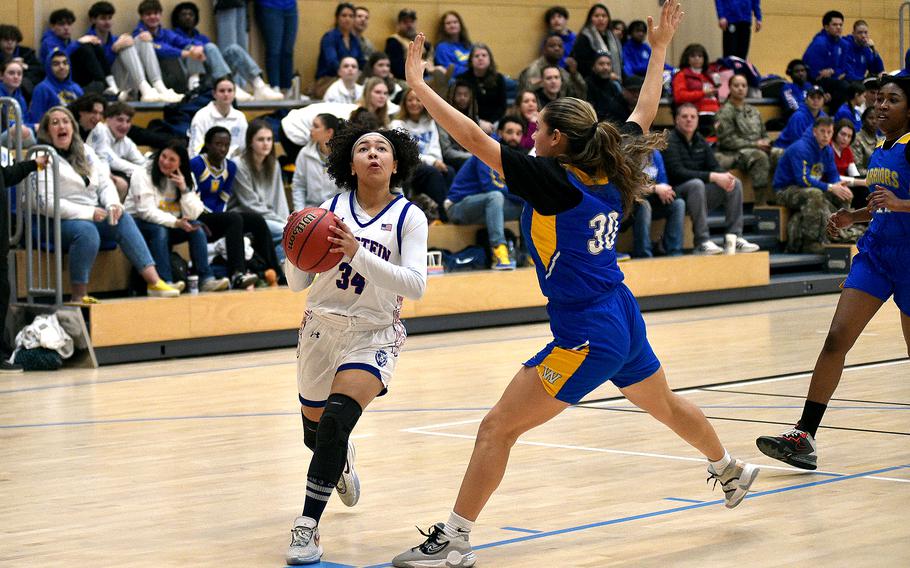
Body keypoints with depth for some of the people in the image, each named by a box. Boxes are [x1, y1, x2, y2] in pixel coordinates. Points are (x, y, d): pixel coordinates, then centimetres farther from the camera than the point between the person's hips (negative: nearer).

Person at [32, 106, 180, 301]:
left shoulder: (84, 151, 15)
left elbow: (105, 183, 13)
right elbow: (47, 204, -16)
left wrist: (113, 204, -11)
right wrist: (89, 213, -21)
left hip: (92, 215, 6)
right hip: (59, 223, -6)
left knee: (123, 218, -20)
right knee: (87, 230, -36)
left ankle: (154, 281, -27)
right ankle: (79, 298, -33)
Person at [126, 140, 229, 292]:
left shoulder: (184, 179, 4)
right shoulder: (143, 175, -12)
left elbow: (192, 215, -7)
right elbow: (147, 212, -23)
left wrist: (184, 189, -19)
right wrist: (175, 222, -34)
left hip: (169, 226, 5)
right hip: (138, 224, -5)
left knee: (196, 228, -19)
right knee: (159, 230, -36)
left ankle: (206, 279, -25)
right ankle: (165, 283, -43)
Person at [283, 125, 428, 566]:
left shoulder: (408, 216, -5)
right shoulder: (329, 209, 0)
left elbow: (415, 284, -19)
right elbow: (298, 283, 2)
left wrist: (357, 252, -29)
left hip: (374, 335, -3)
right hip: (321, 327, 3)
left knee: (336, 420, -26)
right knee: (315, 431, 17)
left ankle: (308, 525, -18)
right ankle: (341, 459, 55)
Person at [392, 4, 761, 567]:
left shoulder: (552, 178, -17)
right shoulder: (609, 172, 2)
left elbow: (475, 138, -20)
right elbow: (644, 114, 18)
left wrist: (419, 85, -15)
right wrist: (660, 49, 28)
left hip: (586, 336, -9)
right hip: (624, 320, 9)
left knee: (497, 429, -7)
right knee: (667, 405, 33)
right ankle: (732, 470, 54)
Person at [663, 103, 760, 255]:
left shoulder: (700, 141, 14)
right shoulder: (670, 142, -10)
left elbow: (714, 166, 10)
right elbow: (677, 172, -22)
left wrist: (725, 175, -17)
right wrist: (713, 177, -27)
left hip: (700, 195, 7)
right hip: (678, 193, -7)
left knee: (735, 183, -7)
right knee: (696, 184, -37)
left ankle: (734, 238, -10)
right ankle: (702, 242, -37)